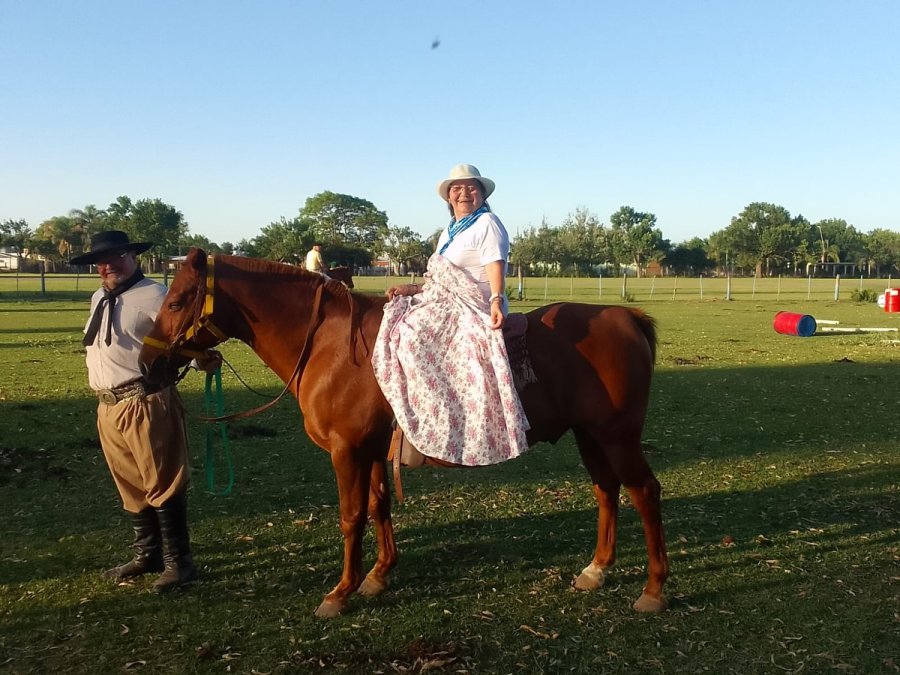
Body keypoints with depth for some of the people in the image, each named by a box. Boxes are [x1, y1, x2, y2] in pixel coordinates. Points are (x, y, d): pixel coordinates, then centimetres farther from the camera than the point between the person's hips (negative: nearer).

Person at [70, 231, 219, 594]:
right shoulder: (99, 298, 16)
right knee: (130, 486, 18)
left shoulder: (152, 295, -11)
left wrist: (203, 357, -41)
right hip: (109, 406, 9)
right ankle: (147, 554, 33)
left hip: (145, 403, -9)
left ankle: (178, 561, 9)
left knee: (162, 484, -1)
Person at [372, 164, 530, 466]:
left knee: (414, 335, -27)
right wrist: (412, 289, 11)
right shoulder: (449, 232, 23)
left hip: (475, 306, -10)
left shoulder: (487, 223, -4)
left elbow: (495, 266, -17)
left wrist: (496, 300, -34)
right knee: (396, 323, 2)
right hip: (443, 302, 10)